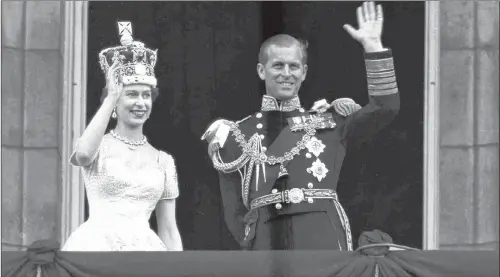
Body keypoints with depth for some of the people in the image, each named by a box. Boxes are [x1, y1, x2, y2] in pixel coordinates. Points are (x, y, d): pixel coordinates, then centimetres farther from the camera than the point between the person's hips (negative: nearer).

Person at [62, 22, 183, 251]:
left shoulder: (162, 160, 15)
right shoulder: (99, 147, 6)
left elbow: (169, 231, 13)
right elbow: (83, 154, -21)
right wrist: (111, 97, -12)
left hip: (144, 250, 3)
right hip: (97, 248, -3)